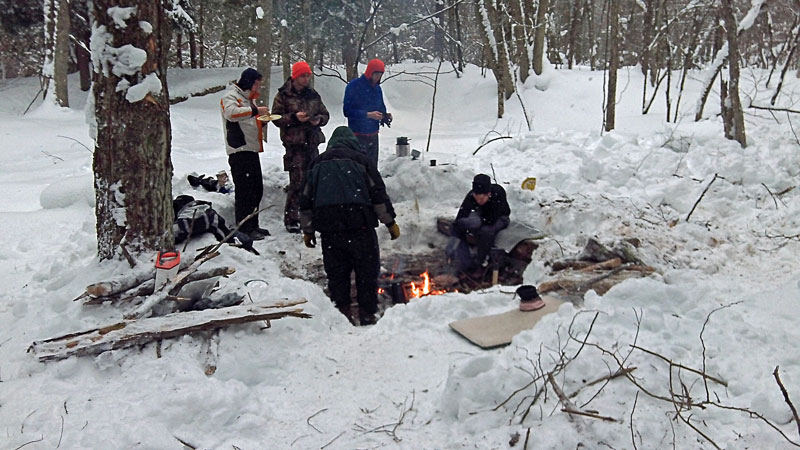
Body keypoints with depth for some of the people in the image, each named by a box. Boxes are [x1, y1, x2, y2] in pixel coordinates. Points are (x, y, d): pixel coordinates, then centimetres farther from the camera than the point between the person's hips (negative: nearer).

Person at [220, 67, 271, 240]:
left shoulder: (248, 98, 24)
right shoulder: (230, 96, -5)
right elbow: (231, 113, -26)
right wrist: (254, 111, -24)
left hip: (251, 150, 10)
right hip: (239, 150, -10)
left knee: (257, 189, 12)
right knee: (244, 190, -9)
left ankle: (252, 225, 21)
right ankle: (245, 229, -5)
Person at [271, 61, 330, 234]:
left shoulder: (313, 95, 14)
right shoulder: (283, 95, 1)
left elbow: (325, 114, 19)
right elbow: (276, 118, -3)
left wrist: (319, 119, -3)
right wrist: (294, 117, -17)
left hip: (312, 143, 5)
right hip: (294, 143, -5)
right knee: (297, 182, -9)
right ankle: (290, 219, 1)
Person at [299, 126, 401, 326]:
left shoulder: (318, 163, 18)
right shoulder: (360, 159, 8)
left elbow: (306, 199, 17)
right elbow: (378, 194, 2)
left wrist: (307, 230, 23)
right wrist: (390, 222, 7)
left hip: (328, 227, 3)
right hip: (359, 224, -3)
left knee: (336, 272, 13)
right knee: (367, 271, 7)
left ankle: (342, 312, 16)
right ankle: (367, 314, 10)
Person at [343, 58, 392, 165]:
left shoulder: (377, 88, 11)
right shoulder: (354, 86, -10)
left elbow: (381, 108, 23)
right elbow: (347, 111, -15)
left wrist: (385, 116, 0)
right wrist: (368, 115, -22)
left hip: (373, 135, 7)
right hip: (358, 135, -7)